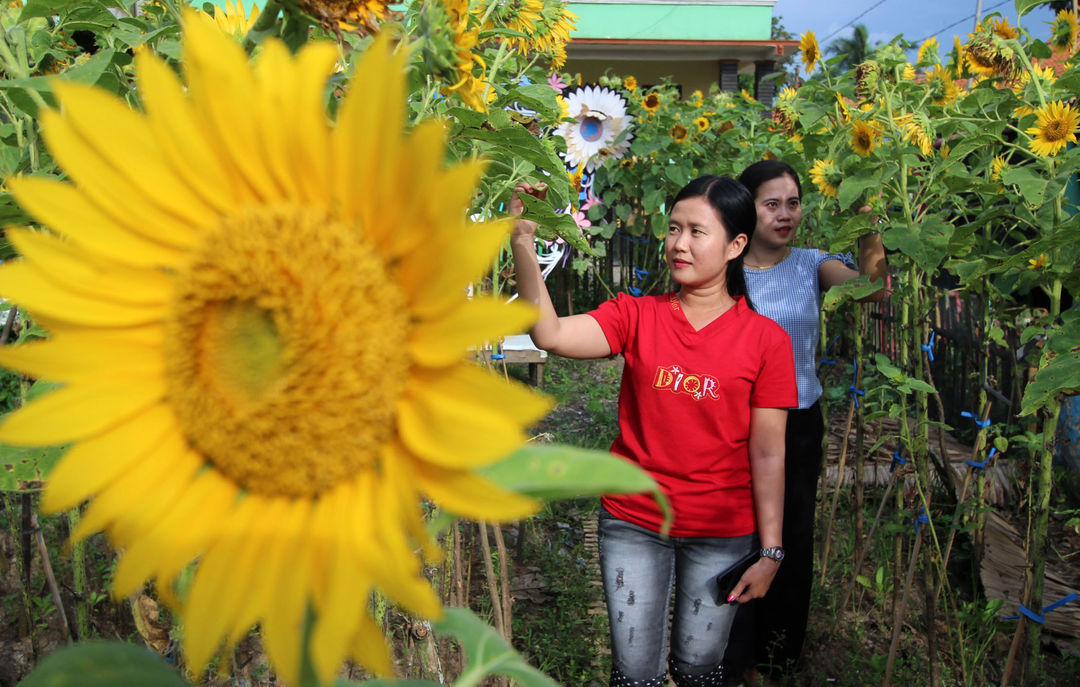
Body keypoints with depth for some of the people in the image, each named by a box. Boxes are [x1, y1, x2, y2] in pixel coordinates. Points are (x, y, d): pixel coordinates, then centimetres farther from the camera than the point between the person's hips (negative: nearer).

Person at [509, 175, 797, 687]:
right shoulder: (636, 317, -4)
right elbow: (550, 333, -21)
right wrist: (521, 242, -31)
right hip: (633, 522, 1)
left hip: (721, 533, 0)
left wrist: (770, 552, -4)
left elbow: (767, 455, -5)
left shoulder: (765, 340, -6)